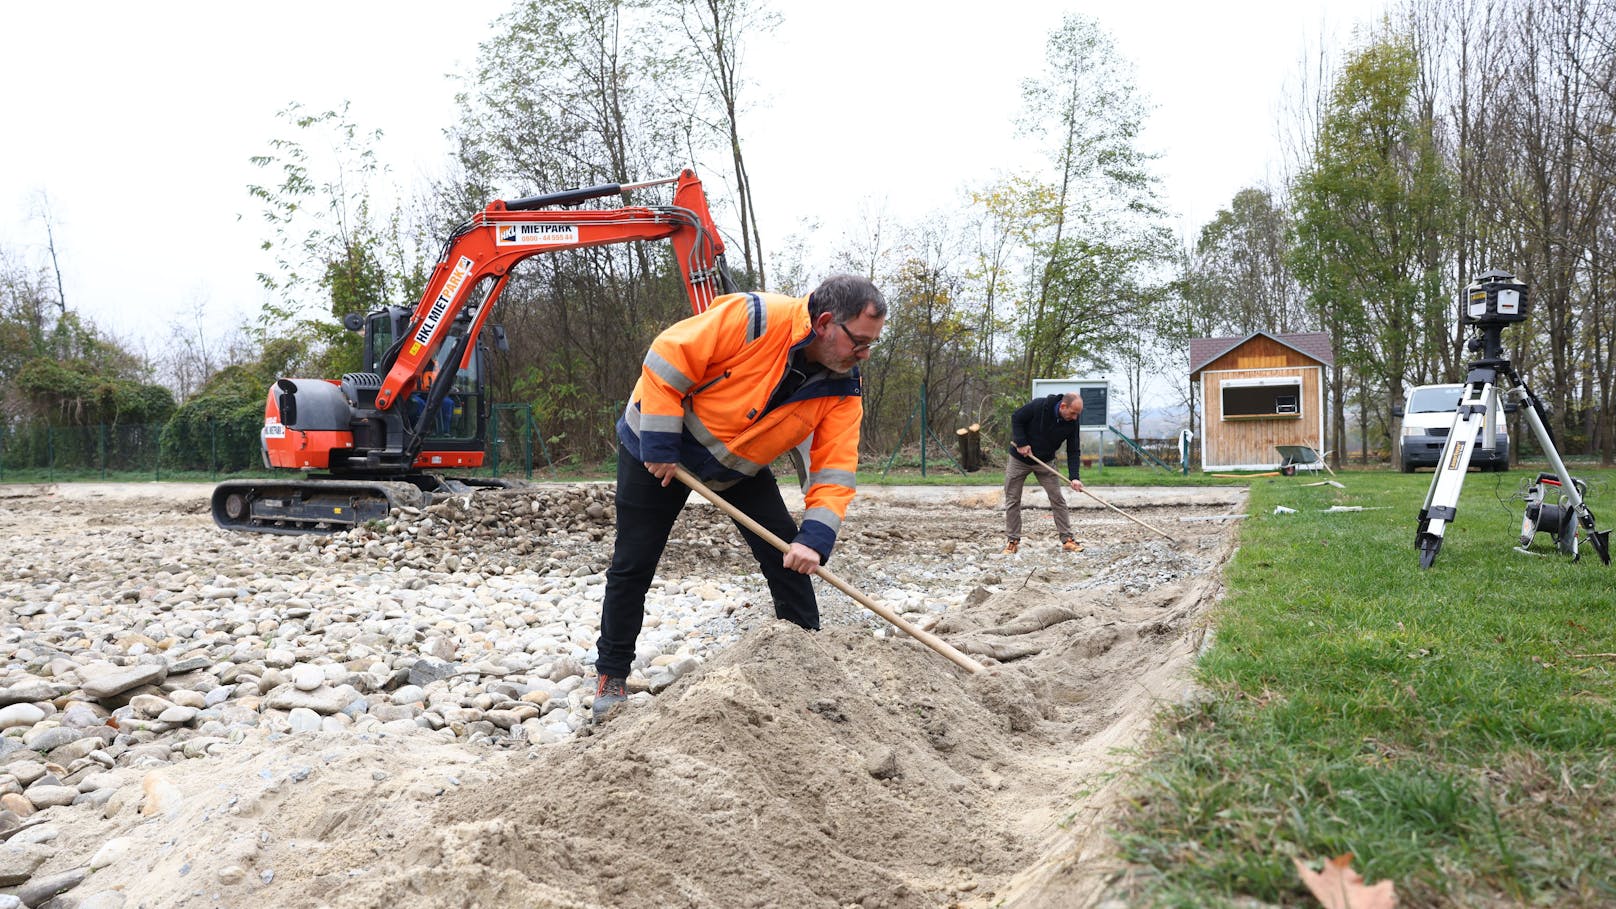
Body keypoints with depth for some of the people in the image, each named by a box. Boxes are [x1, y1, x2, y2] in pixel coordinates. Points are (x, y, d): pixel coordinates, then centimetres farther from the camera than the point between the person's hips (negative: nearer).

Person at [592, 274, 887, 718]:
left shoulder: (842, 391, -14)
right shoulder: (754, 318, -32)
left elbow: (834, 470, -17)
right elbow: (667, 360, -28)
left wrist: (815, 539, -31)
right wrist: (660, 447, -26)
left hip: (738, 468, 5)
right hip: (656, 447, -4)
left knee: (789, 555, -4)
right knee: (633, 565, 0)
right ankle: (611, 676, 17)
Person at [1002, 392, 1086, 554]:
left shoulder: (1072, 423, -15)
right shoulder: (1038, 406, -26)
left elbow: (1073, 451, -11)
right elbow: (1016, 418, -14)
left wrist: (1074, 477, -22)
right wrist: (1021, 443, -22)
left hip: (1045, 462, 3)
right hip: (1019, 459, -3)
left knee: (1058, 499, -3)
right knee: (1012, 500, 1)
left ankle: (1067, 539, 2)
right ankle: (1013, 541, 10)